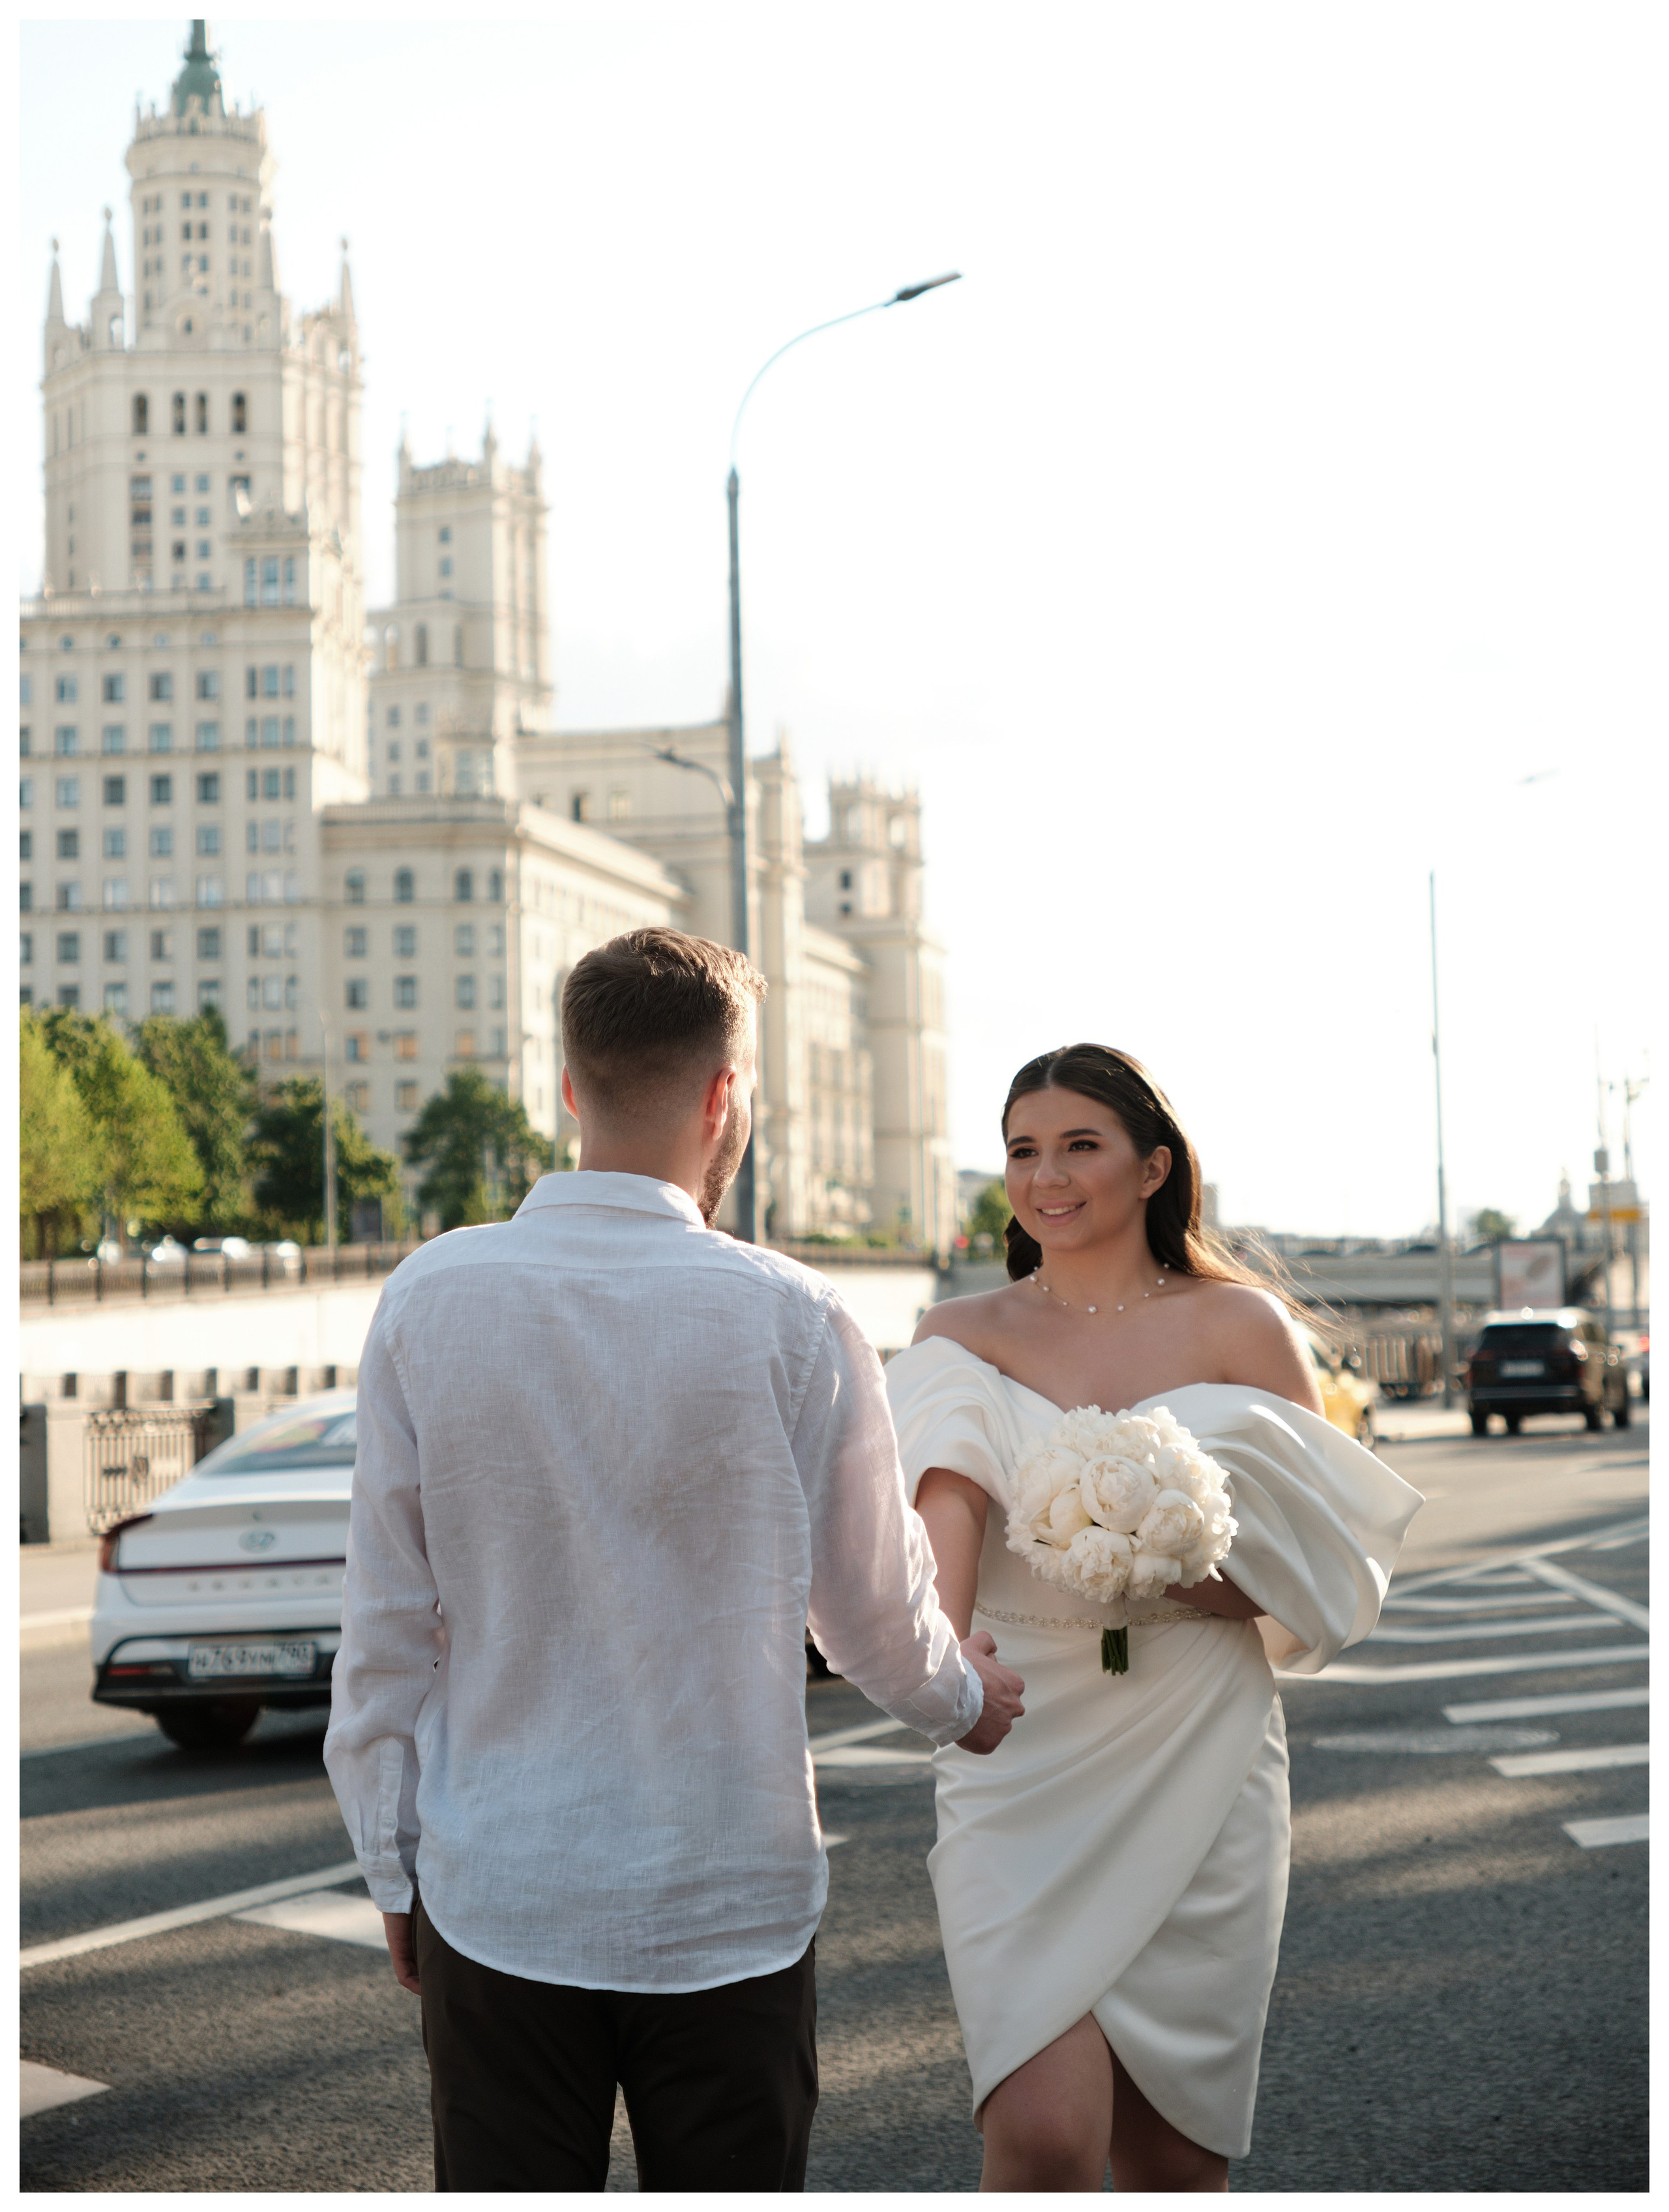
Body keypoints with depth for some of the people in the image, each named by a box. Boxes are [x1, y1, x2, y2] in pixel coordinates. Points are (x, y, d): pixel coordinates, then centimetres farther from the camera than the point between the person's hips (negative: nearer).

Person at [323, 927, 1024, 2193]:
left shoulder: (432, 1299, -6)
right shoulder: (786, 1317, -10)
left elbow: (388, 1626, -1)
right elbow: (875, 1608, 2)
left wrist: (394, 1867, 11)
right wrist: (964, 1700, 24)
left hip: (497, 1900, 1)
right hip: (729, 1906, -1)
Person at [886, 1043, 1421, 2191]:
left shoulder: (1237, 1326, 3)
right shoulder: (963, 1335, 7)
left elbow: (1329, 1575, 2)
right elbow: (950, 1493, -12)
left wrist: (1175, 1575, -17)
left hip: (1194, 1770, 0)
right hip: (1019, 1767, 0)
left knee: (1171, 2151, 8)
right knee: (1043, 2130, -15)